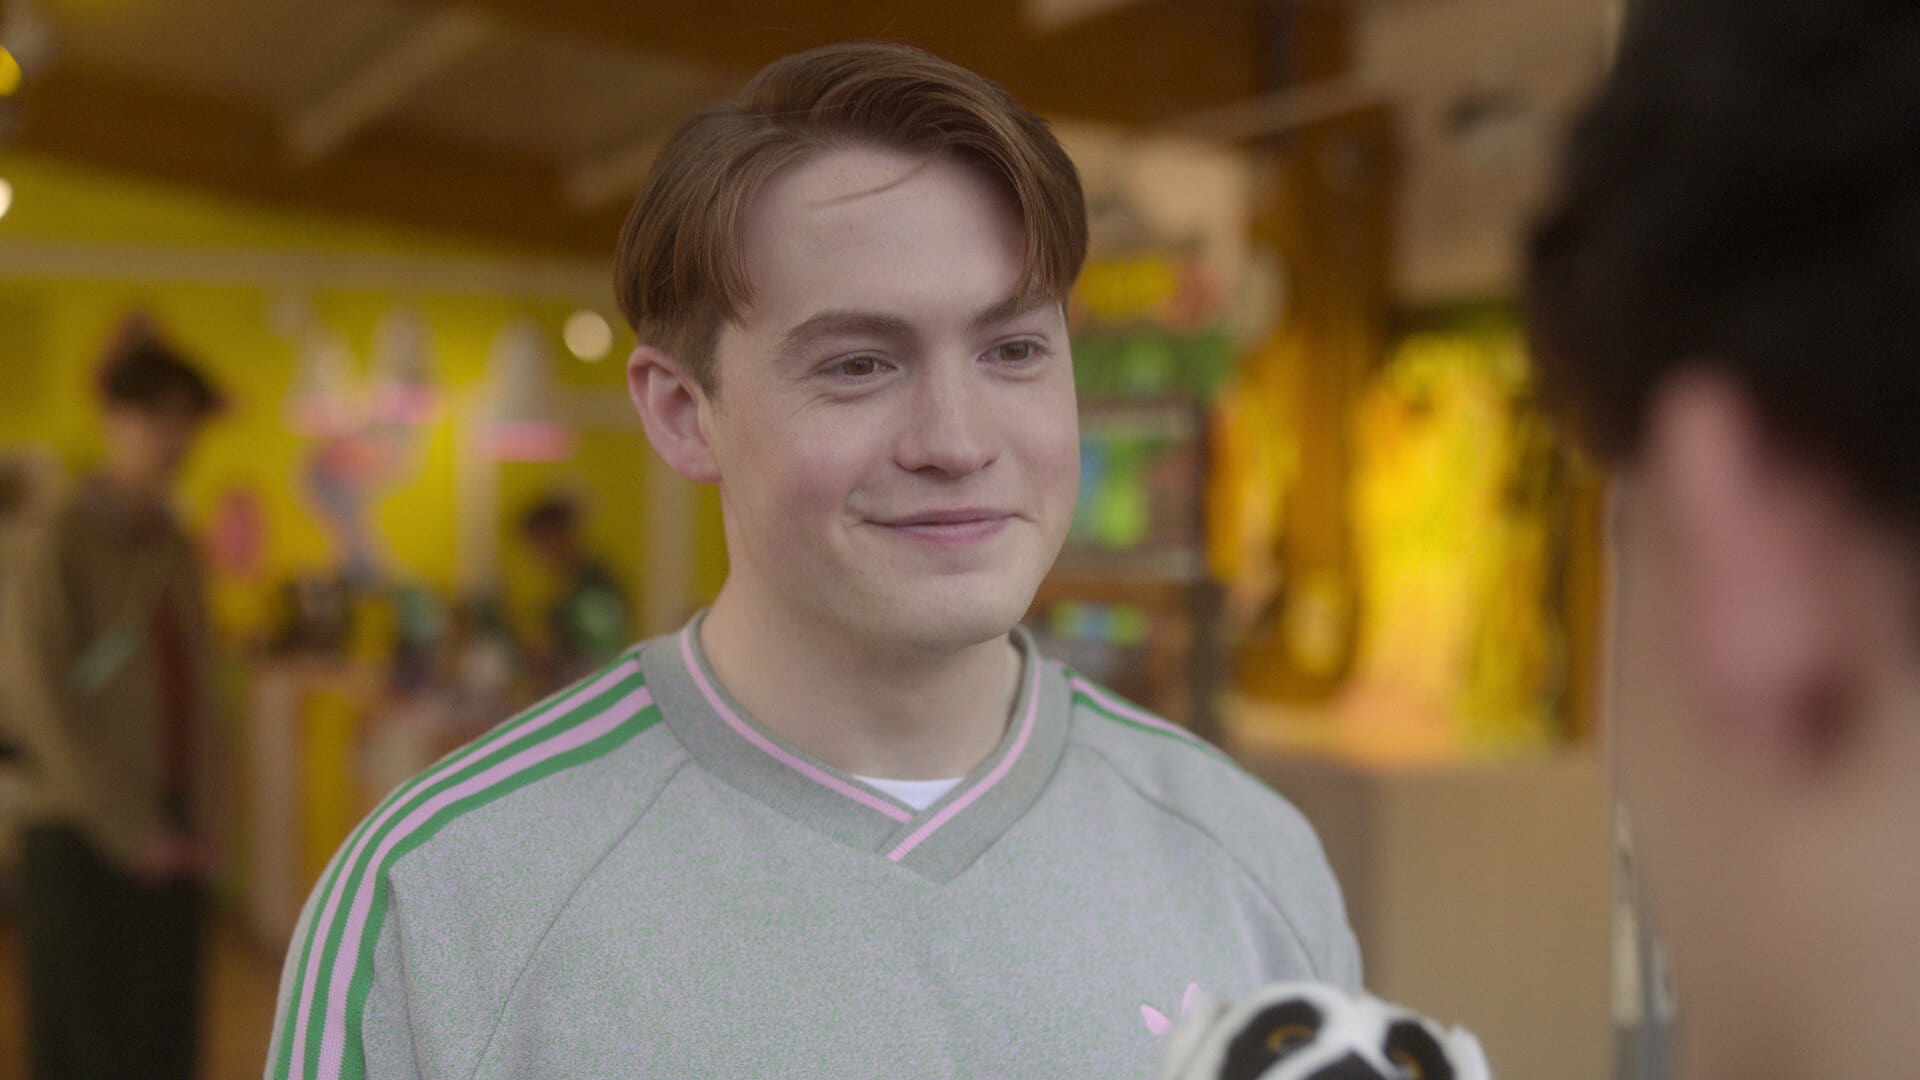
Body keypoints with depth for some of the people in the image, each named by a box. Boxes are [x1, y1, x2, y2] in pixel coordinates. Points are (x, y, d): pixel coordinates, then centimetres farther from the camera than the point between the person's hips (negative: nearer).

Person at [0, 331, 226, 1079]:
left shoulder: (176, 550, 11)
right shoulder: (61, 545, -8)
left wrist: (202, 821, 4)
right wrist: (132, 831, -11)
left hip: (170, 843, 6)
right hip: (81, 845, -5)